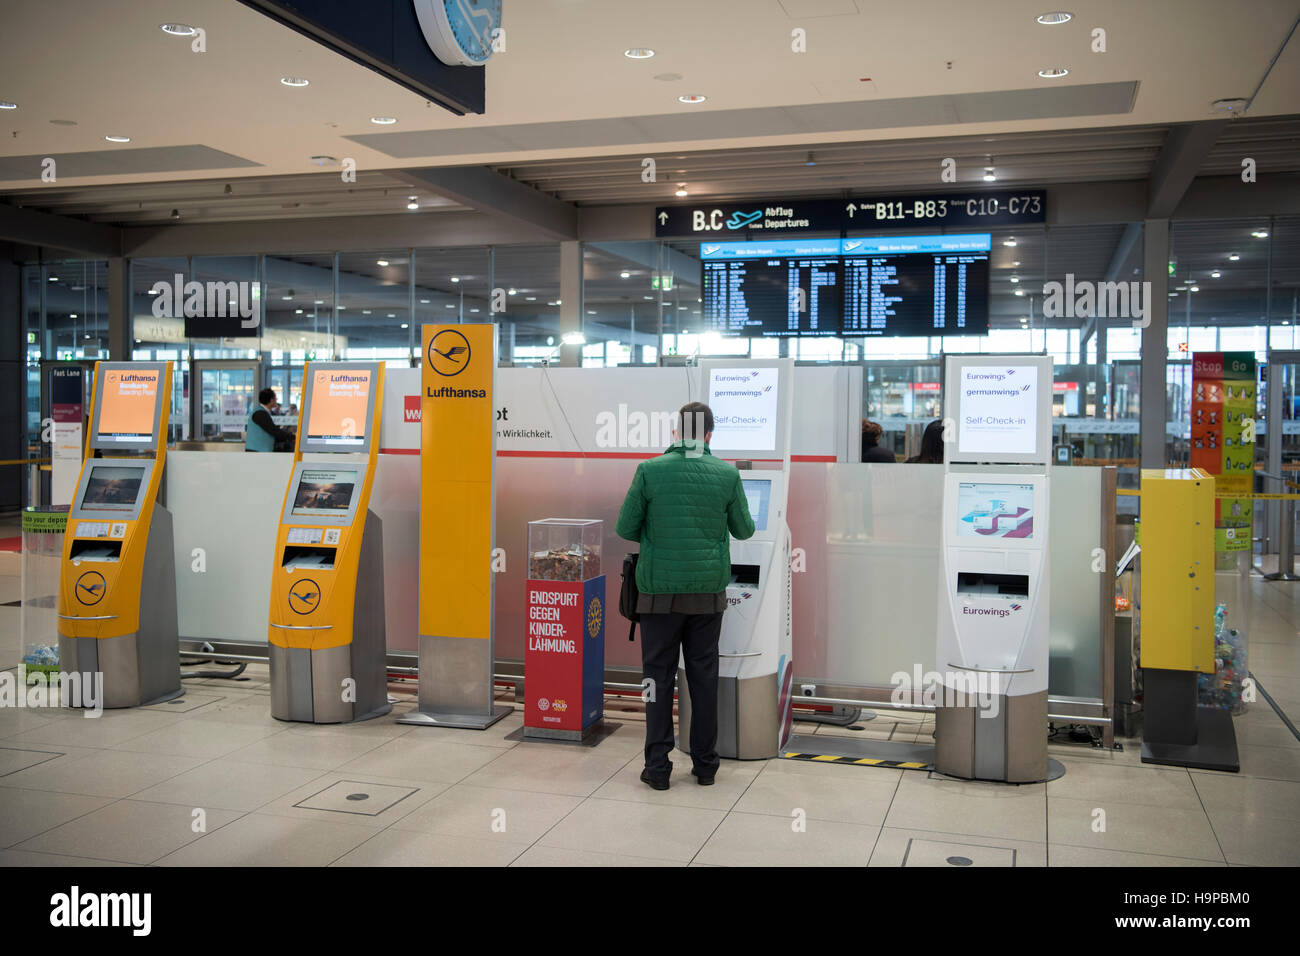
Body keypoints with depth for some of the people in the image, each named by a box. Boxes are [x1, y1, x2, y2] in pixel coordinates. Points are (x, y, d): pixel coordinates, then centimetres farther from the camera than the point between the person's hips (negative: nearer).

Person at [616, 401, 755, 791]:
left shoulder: (650, 470, -7)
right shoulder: (727, 474, -3)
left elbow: (625, 528, -3)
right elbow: (744, 530, 9)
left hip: (660, 591, -1)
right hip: (708, 591, 2)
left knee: (659, 675, 7)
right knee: (704, 676, 11)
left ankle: (658, 766, 10)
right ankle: (705, 764, 19)